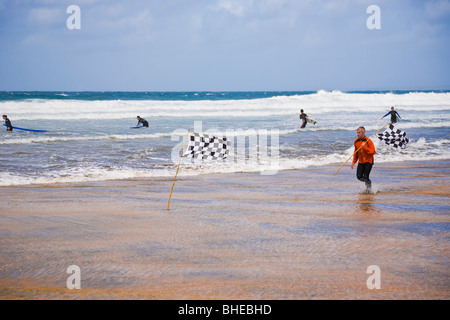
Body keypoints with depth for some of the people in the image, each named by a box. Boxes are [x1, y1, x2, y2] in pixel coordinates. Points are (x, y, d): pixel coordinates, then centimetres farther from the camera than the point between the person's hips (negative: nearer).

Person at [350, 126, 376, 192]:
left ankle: (369, 188, 13)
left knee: (365, 177, -12)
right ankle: (367, 182, 26)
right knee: (359, 177, -5)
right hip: (361, 162, 5)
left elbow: (373, 151, -19)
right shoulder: (356, 141, 4)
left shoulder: (368, 141, -15)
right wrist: (354, 162, 13)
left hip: (368, 161, -5)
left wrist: (365, 147, -27)